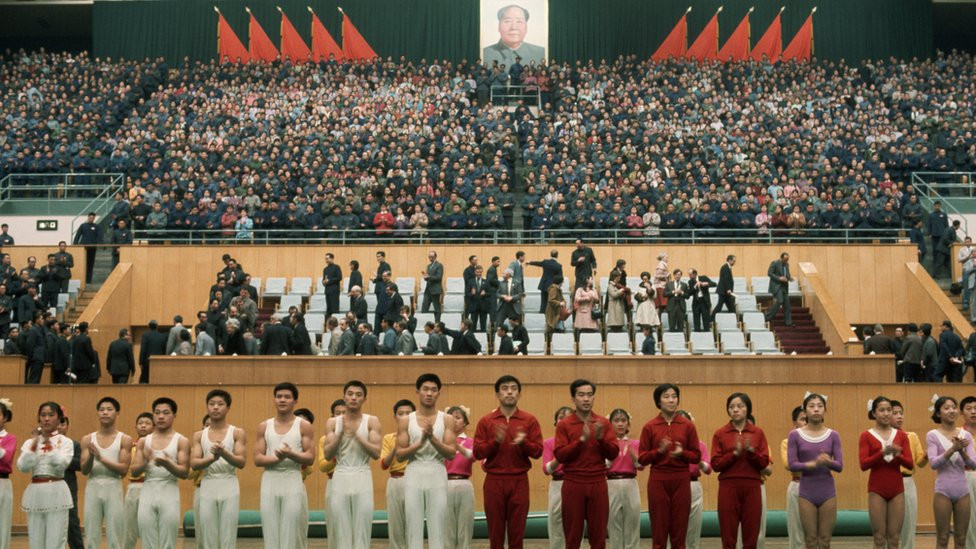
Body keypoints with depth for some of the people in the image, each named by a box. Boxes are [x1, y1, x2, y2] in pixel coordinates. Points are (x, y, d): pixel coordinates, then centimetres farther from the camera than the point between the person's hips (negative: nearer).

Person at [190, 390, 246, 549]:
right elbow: (194, 463, -1)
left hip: (229, 487, -2)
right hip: (207, 488, 2)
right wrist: (213, 458, -20)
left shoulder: (237, 433, 4)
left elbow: (241, 462, -6)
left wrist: (224, 453, -24)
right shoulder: (199, 435, 11)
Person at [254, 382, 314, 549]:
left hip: (293, 481, -2)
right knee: (271, 534, 2)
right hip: (270, 482, 2)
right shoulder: (264, 427, 9)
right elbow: (257, 459, 2)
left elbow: (310, 458, -3)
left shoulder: (304, 426, 3)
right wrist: (277, 457, -15)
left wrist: (291, 454, -20)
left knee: (292, 533, -3)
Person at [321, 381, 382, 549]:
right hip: (340, 478, 1)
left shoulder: (372, 421, 3)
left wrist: (356, 434, -14)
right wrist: (341, 433, -12)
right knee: (341, 532, 2)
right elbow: (327, 455, 0)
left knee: (362, 531, -2)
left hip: (362, 478, -1)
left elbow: (376, 453, -6)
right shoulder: (333, 422, 7)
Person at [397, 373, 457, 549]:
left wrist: (432, 437, -17)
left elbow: (451, 452, -4)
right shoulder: (406, 421, 4)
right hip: (414, 475, 0)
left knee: (437, 527, 0)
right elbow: (399, 453, 0)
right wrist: (421, 442, -14)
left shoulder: (447, 419, 4)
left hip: (437, 475, 0)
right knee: (414, 526, 1)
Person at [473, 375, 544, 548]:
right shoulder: (486, 421, 3)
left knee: (517, 532, 2)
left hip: (519, 481, 0)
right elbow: (477, 453, -1)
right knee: (495, 533, 3)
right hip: (494, 481, 0)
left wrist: (523, 442, -19)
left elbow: (537, 451, 0)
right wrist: (495, 441, -17)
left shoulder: (530, 420, 3)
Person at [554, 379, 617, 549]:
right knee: (572, 534, 3)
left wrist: (601, 438, -16)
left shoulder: (603, 423, 6)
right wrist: (582, 440, -19)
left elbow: (613, 453, 1)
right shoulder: (564, 424, -1)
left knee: (598, 534, 4)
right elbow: (560, 455, -9)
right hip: (573, 484, -2)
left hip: (598, 484, 2)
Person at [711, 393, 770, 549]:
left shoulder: (758, 433, 6)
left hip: (752, 488, 1)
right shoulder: (720, 434, 3)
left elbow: (764, 463, 1)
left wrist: (751, 451, -16)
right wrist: (734, 453, -15)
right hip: (728, 488, -1)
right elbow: (715, 464, -2)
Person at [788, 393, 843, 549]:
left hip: (827, 492, 1)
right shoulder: (795, 435, -2)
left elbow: (840, 466, -3)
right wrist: (813, 464, -23)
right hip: (807, 493, -1)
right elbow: (792, 465, -7)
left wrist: (828, 462, -24)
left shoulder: (833, 435, 2)